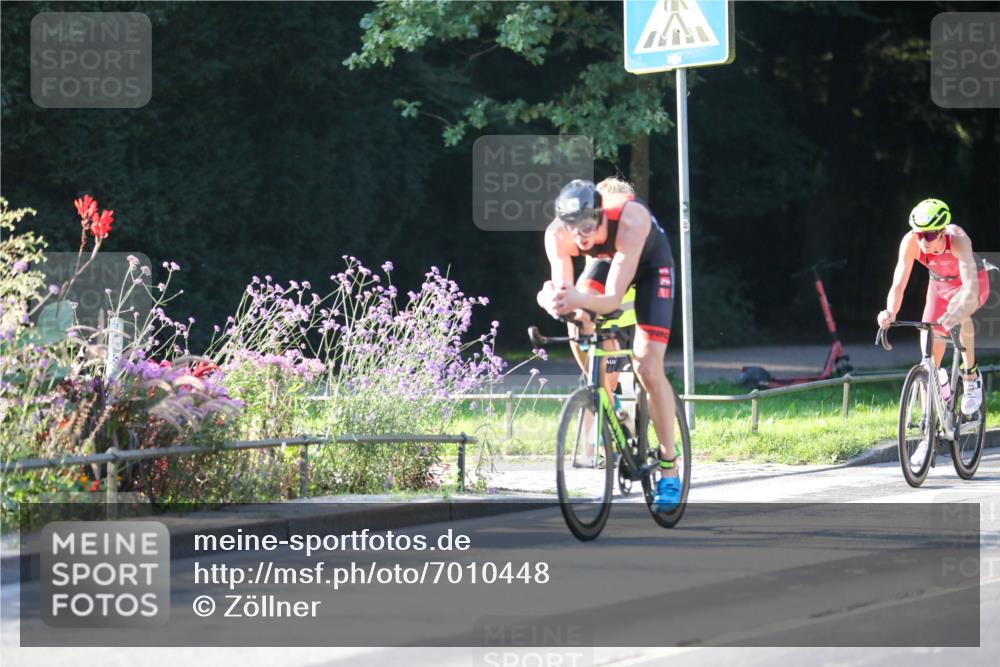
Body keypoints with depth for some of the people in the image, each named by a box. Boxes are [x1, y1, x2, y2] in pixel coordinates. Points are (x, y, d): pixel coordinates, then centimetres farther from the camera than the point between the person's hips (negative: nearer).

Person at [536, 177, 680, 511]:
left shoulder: (630, 218, -42)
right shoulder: (556, 234, -32)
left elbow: (612, 299, -44)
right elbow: (564, 292, -33)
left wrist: (581, 299, -64)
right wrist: (552, 300, -57)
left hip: (650, 263, -3)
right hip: (604, 260, 3)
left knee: (648, 370, -13)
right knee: (579, 325, -26)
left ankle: (669, 468, -1)